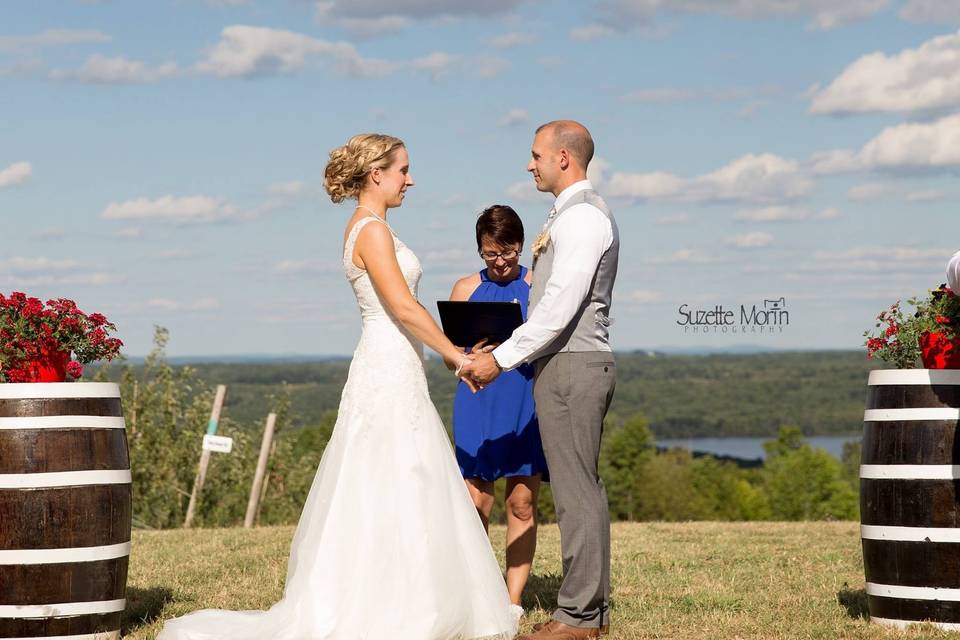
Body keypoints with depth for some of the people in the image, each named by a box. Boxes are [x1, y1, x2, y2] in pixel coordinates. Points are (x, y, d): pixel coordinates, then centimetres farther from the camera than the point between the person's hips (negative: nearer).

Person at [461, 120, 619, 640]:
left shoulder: (582, 216, -14)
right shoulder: (573, 213, 19)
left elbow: (560, 306, -21)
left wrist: (502, 359, -19)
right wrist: (502, 350, 15)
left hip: (571, 365, -11)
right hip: (571, 364, 11)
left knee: (575, 490, -8)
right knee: (581, 487, 14)